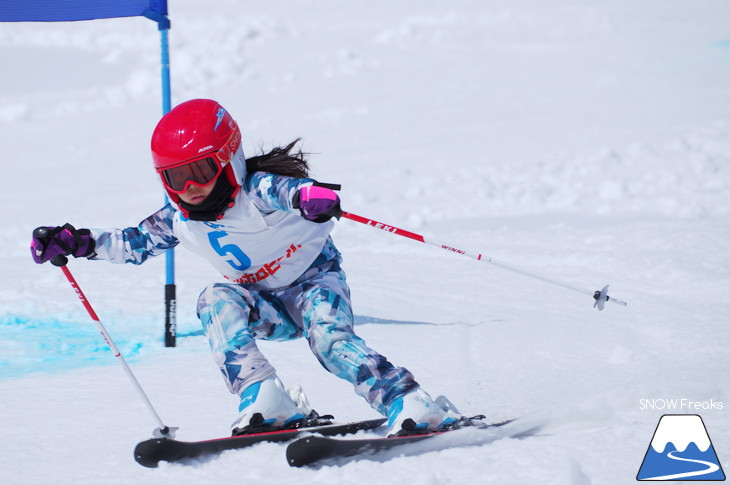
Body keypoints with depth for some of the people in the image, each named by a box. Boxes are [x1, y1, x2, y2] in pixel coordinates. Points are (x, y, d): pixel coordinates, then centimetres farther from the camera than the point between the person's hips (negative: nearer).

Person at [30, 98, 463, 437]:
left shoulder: (258, 191, -24)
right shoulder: (180, 220, -6)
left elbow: (293, 189, -46)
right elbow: (135, 243, 11)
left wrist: (314, 197, -70)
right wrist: (79, 243, 0)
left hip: (315, 282, -5)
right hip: (269, 308, 5)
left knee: (330, 339, -31)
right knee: (217, 302, -24)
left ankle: (413, 407, -35)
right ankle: (267, 404, -34)